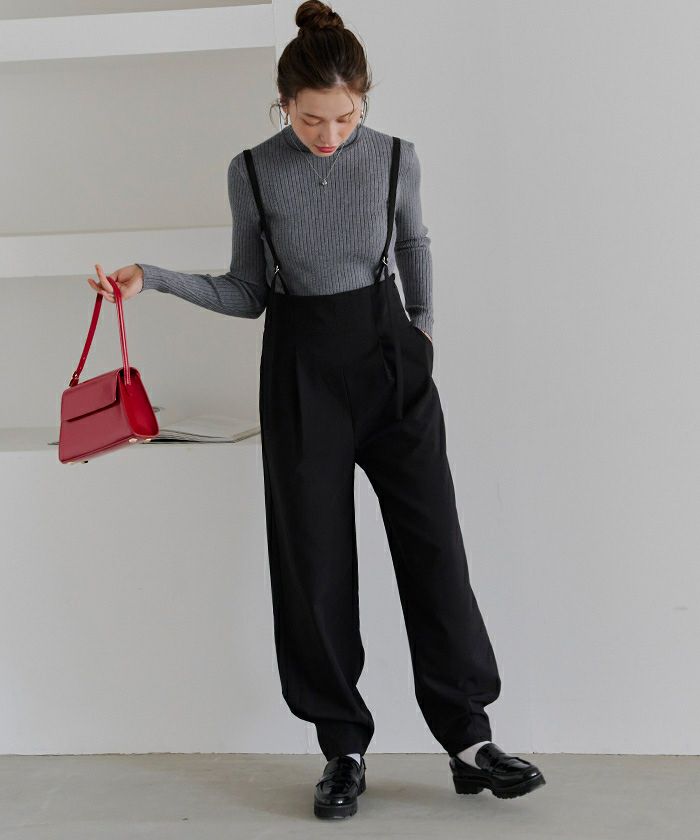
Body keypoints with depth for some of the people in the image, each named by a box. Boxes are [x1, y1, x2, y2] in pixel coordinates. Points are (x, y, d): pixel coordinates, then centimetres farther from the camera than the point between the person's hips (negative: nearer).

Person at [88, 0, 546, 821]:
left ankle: (467, 737, 9)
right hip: (300, 366, 0)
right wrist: (152, 278, -8)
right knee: (313, 559, 3)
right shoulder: (253, 172, -3)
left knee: (432, 543, -1)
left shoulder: (395, 159, -2)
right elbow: (246, 292, 3)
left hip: (390, 356, 0)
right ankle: (343, 749, 15)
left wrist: (422, 336, 10)